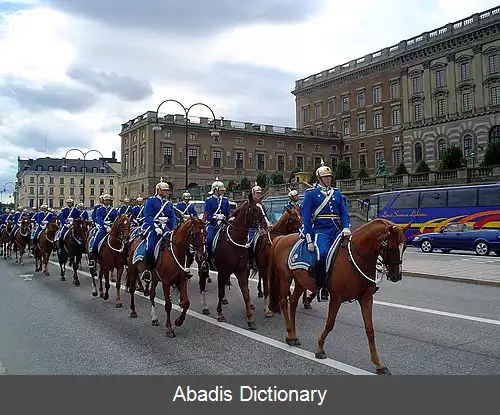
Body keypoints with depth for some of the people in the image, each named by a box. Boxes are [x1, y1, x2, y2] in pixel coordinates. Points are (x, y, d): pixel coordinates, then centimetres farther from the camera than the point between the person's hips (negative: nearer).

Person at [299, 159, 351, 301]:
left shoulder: (336, 193, 19)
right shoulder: (311, 193, 5)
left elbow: (344, 212, 16)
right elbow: (306, 217, -1)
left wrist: (346, 227, -5)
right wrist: (309, 240, -9)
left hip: (337, 230, 5)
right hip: (320, 231, -5)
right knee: (322, 254, -30)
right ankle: (321, 287, -15)